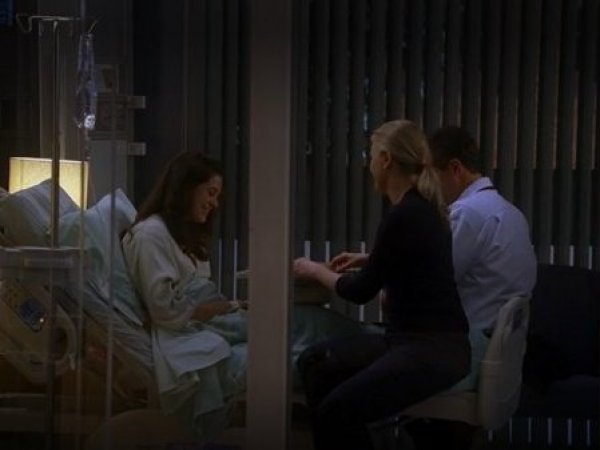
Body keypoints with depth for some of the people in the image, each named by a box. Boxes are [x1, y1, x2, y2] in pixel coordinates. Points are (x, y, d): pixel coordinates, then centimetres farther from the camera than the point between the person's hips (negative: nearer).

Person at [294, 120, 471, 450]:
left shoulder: (404, 215, -18)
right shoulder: (419, 207, 10)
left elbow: (362, 292, -9)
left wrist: (316, 271, 8)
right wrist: (369, 259, 30)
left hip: (434, 349, -10)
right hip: (413, 339, 10)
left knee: (337, 410, -21)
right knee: (314, 362, 6)